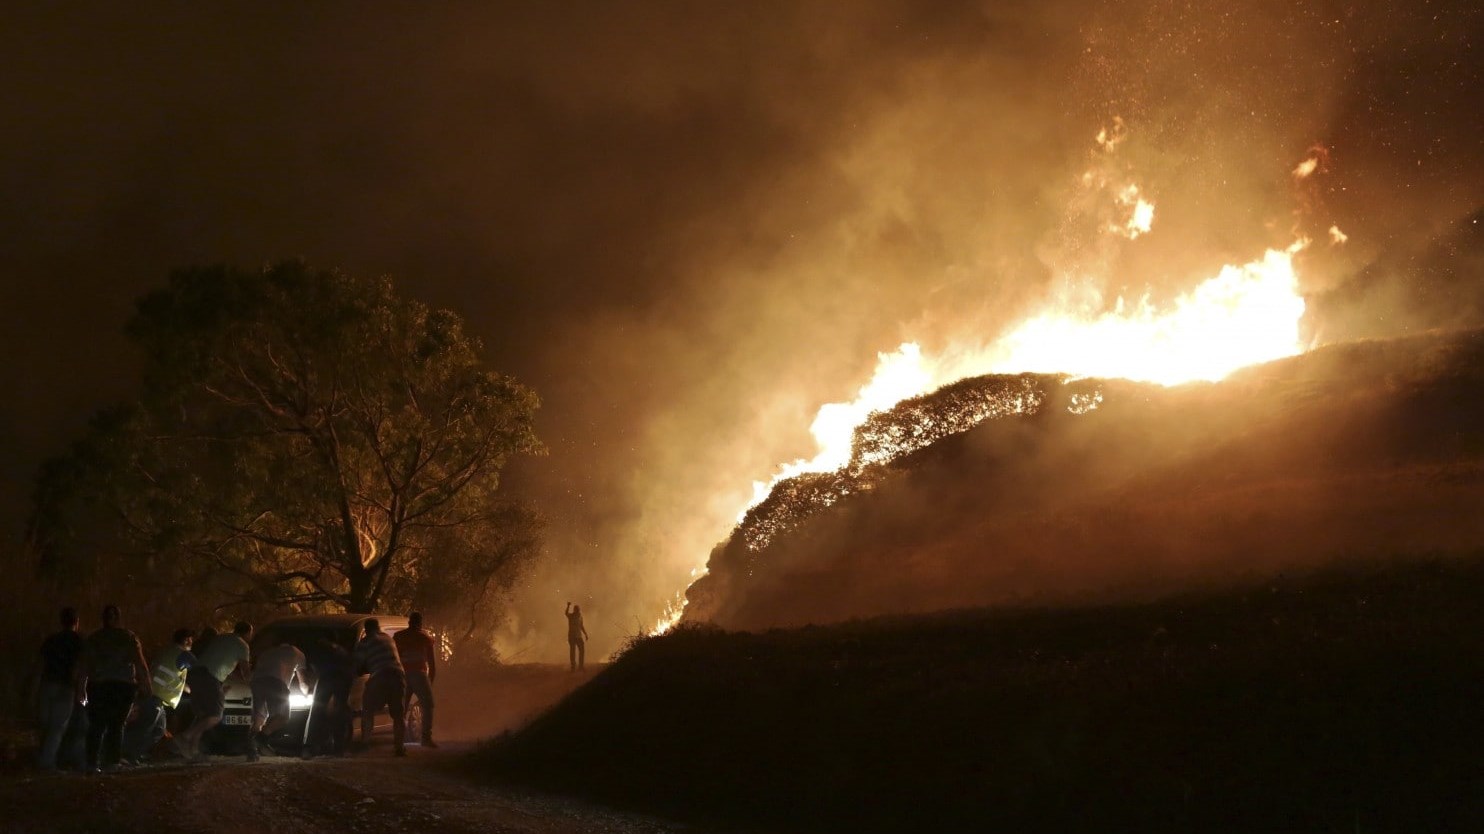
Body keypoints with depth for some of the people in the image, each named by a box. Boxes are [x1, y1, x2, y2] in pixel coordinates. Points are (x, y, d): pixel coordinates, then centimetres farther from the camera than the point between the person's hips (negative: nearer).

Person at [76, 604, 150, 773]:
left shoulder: (92, 639, 4)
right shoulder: (129, 637, 1)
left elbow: (83, 667, 2)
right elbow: (140, 664, -6)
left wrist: (80, 688, 7)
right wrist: (146, 683, -2)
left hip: (98, 687, 0)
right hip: (124, 687, 0)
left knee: (97, 726, 7)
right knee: (117, 725, 8)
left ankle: (92, 762, 0)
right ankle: (111, 761, 4)